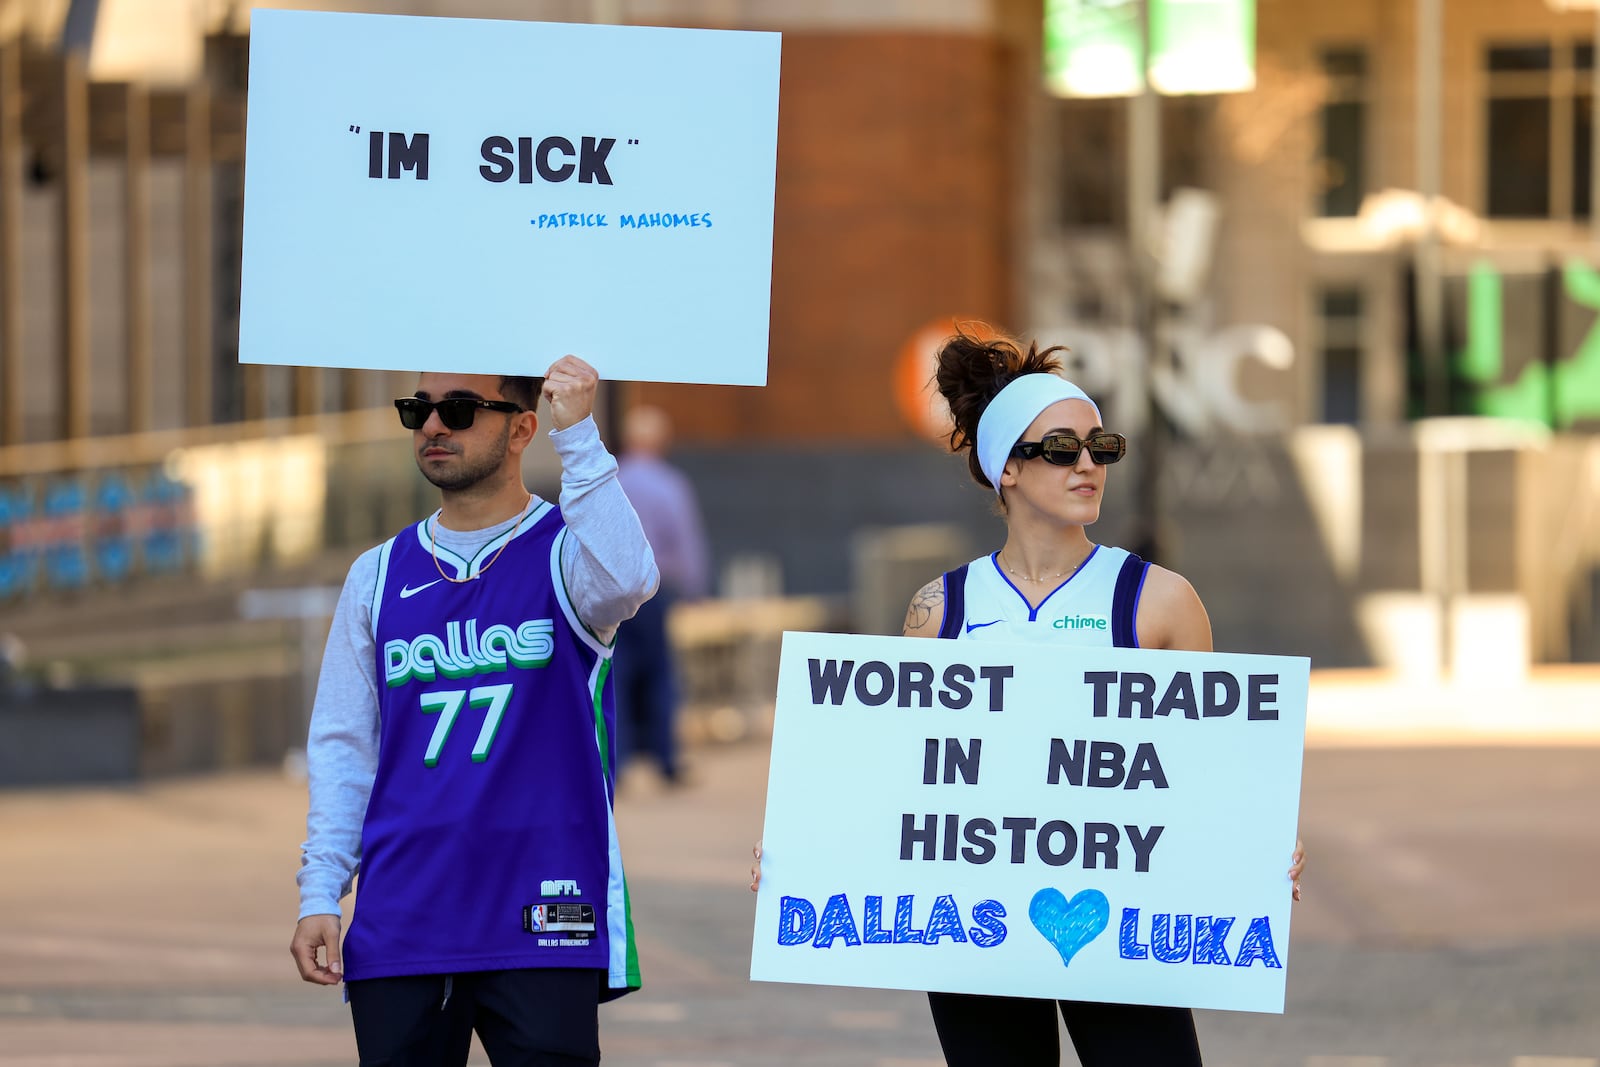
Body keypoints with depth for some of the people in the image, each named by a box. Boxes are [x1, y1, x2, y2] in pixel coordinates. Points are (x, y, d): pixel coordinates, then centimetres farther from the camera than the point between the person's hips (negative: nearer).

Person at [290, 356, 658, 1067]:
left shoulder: (565, 552, 3)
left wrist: (578, 436, -25)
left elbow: (624, 583, -23)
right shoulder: (379, 576, 13)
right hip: (399, 924, 4)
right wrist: (319, 895, 4)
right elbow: (342, 748, 13)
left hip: (542, 926, -3)